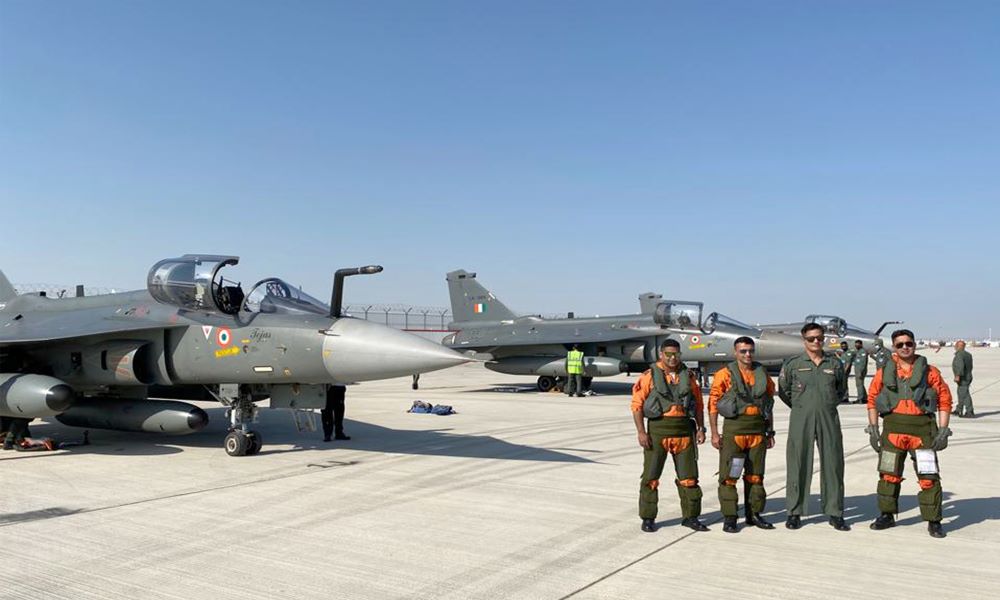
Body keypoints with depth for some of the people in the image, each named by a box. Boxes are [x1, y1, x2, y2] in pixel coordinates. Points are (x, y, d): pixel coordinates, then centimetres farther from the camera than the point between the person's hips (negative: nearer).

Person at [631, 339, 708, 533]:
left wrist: (701, 428, 2)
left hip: (684, 430, 3)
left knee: (688, 477, 8)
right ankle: (648, 518, 12)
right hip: (657, 430, -3)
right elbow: (637, 404, -5)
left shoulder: (688, 377, 10)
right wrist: (641, 432, -13)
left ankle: (690, 516, 21)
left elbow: (699, 405, 14)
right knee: (651, 477, 1)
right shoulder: (649, 376, -1)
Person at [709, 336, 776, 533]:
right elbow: (713, 404, -5)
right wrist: (714, 433, -9)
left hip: (758, 430, 4)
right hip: (733, 428, -4)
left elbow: (769, 405, 17)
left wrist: (770, 432, 13)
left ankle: (754, 514, 22)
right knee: (729, 476, -3)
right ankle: (729, 518, 3)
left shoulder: (762, 374, 11)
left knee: (755, 475, 11)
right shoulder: (725, 374, -3)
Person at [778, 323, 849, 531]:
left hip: (829, 419, 2)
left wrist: (828, 405, 14)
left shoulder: (835, 364, 8)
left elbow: (841, 390, 23)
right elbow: (783, 391, 12)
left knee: (833, 464, 3)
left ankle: (835, 513, 13)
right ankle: (794, 513, 9)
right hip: (801, 420, -2)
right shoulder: (792, 364, 3)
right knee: (798, 465, 0)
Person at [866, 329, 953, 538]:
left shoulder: (929, 372, 2)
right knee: (888, 475, 9)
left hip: (923, 429, -2)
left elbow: (945, 401, 3)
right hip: (893, 428, 2)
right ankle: (887, 515, 23)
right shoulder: (884, 372, 6)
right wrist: (873, 429, 6)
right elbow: (872, 399, 11)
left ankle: (933, 521, 10)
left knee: (929, 477, -2)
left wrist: (943, 430, -3)